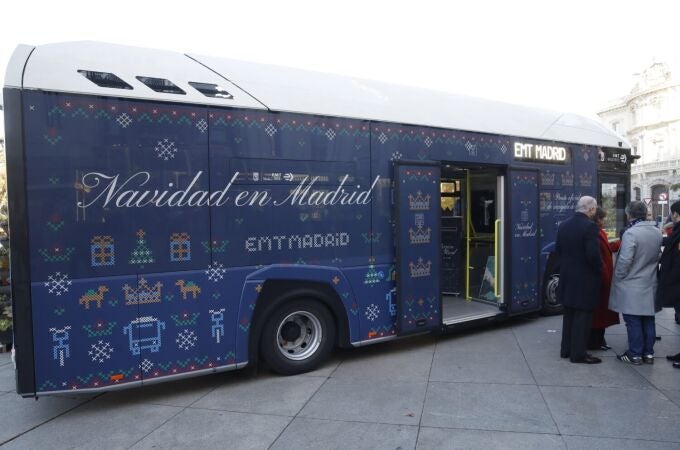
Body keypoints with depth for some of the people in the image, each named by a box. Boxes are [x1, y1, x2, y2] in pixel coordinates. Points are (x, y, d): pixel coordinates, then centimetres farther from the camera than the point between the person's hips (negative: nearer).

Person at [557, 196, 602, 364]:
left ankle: (566, 349, 25)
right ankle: (578, 353, 8)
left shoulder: (563, 225, 5)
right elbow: (593, 254, -22)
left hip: (567, 277, 7)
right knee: (582, 316, 1)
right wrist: (599, 271, -6)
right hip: (585, 279, -7)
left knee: (569, 315, 17)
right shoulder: (590, 226, -18)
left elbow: (558, 249, 11)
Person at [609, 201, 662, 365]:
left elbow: (625, 261, -20)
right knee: (648, 320, 14)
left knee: (633, 322, 1)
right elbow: (658, 256, 16)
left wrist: (618, 278, -7)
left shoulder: (631, 233, -19)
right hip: (650, 285, 7)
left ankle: (635, 355, 9)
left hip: (631, 287, -7)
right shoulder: (657, 232, 5)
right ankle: (648, 353, 22)